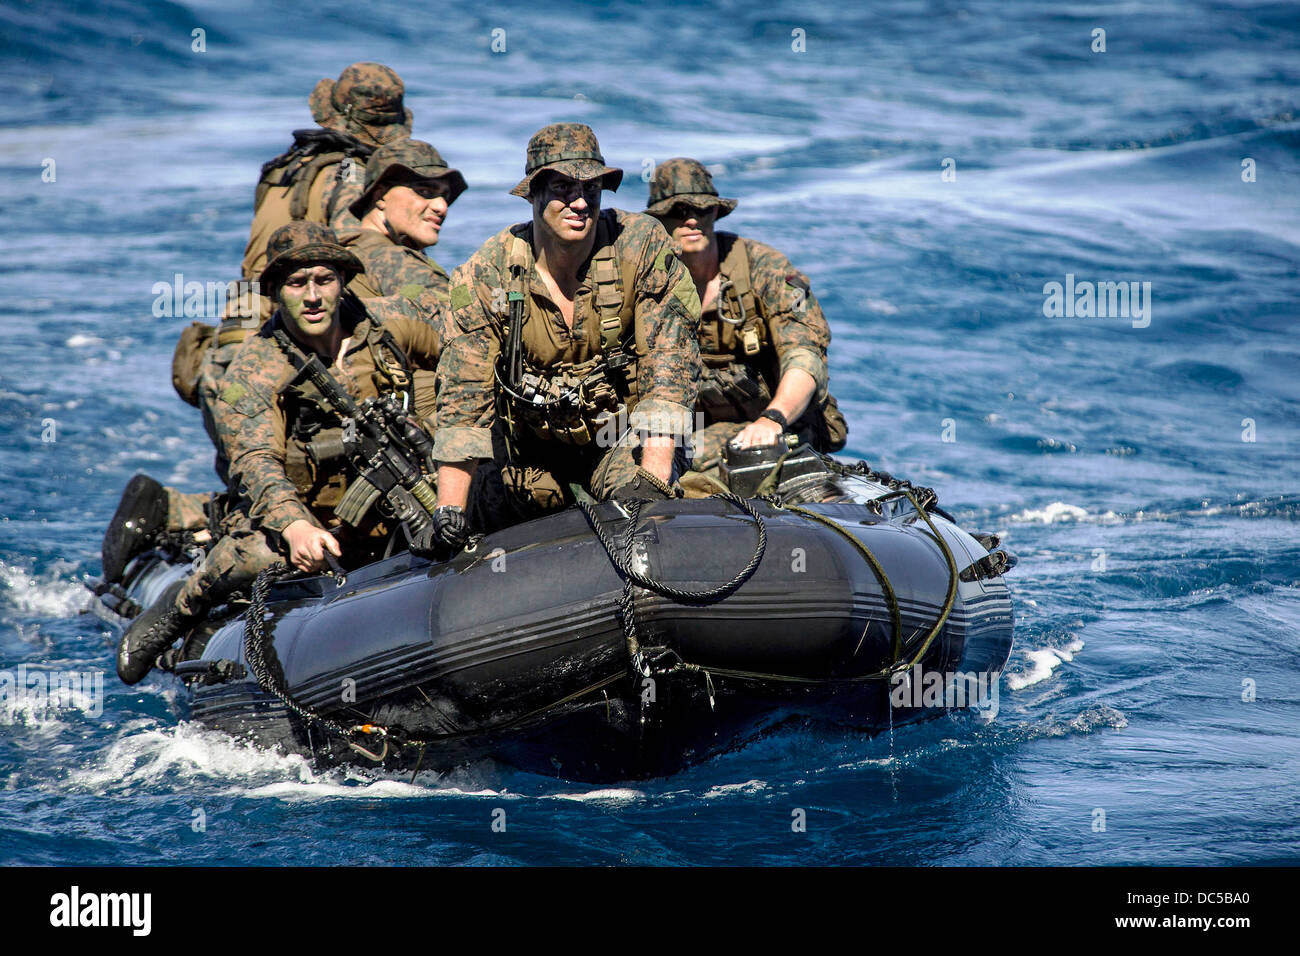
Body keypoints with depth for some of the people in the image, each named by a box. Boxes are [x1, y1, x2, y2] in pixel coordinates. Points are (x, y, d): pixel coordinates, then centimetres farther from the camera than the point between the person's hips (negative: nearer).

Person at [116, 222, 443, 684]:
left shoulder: (387, 330, 2)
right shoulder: (251, 372, -9)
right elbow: (256, 461, -25)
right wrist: (294, 525, -43)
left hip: (385, 529, 4)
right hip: (299, 529, -4)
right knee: (255, 554, -34)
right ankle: (179, 609, -3)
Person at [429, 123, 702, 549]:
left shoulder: (642, 246, -18)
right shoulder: (486, 275, -15)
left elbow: (669, 360, -21)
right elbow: (463, 398, -14)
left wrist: (653, 479, -31)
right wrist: (449, 509, -23)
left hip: (624, 438, -2)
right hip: (528, 446, 2)